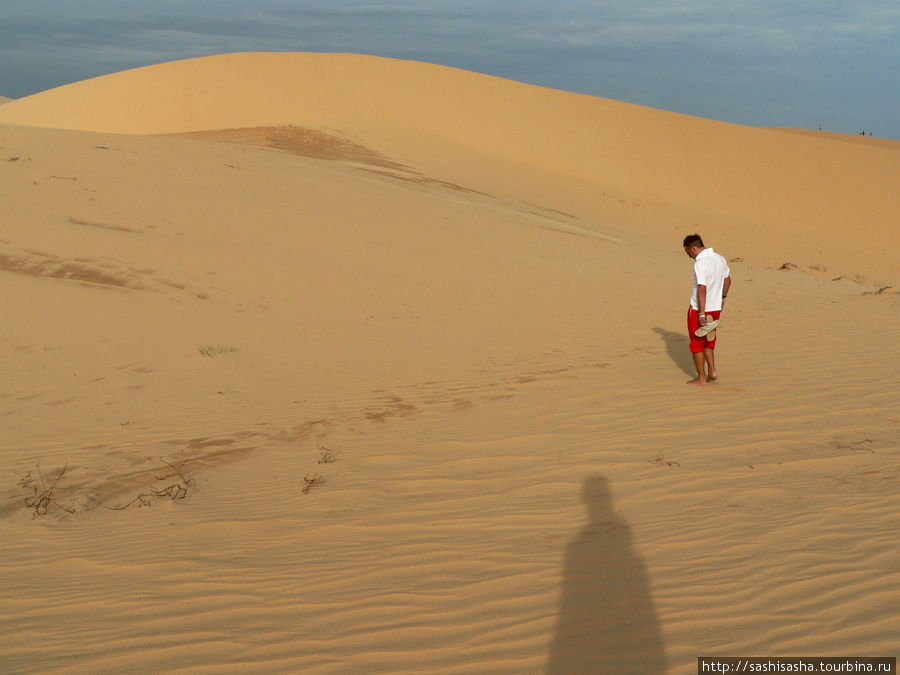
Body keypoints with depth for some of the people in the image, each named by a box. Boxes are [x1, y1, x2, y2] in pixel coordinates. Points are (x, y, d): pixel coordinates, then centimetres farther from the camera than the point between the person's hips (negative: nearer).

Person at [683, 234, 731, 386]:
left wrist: (701, 314, -26)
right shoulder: (720, 258, 5)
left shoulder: (700, 263, -21)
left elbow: (702, 289, -26)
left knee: (697, 344, 6)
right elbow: (728, 280, 18)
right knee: (708, 341, 23)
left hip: (699, 309, -8)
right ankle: (712, 371, 17)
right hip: (716, 308, 8)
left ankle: (701, 379, 12)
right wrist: (723, 298, 32)